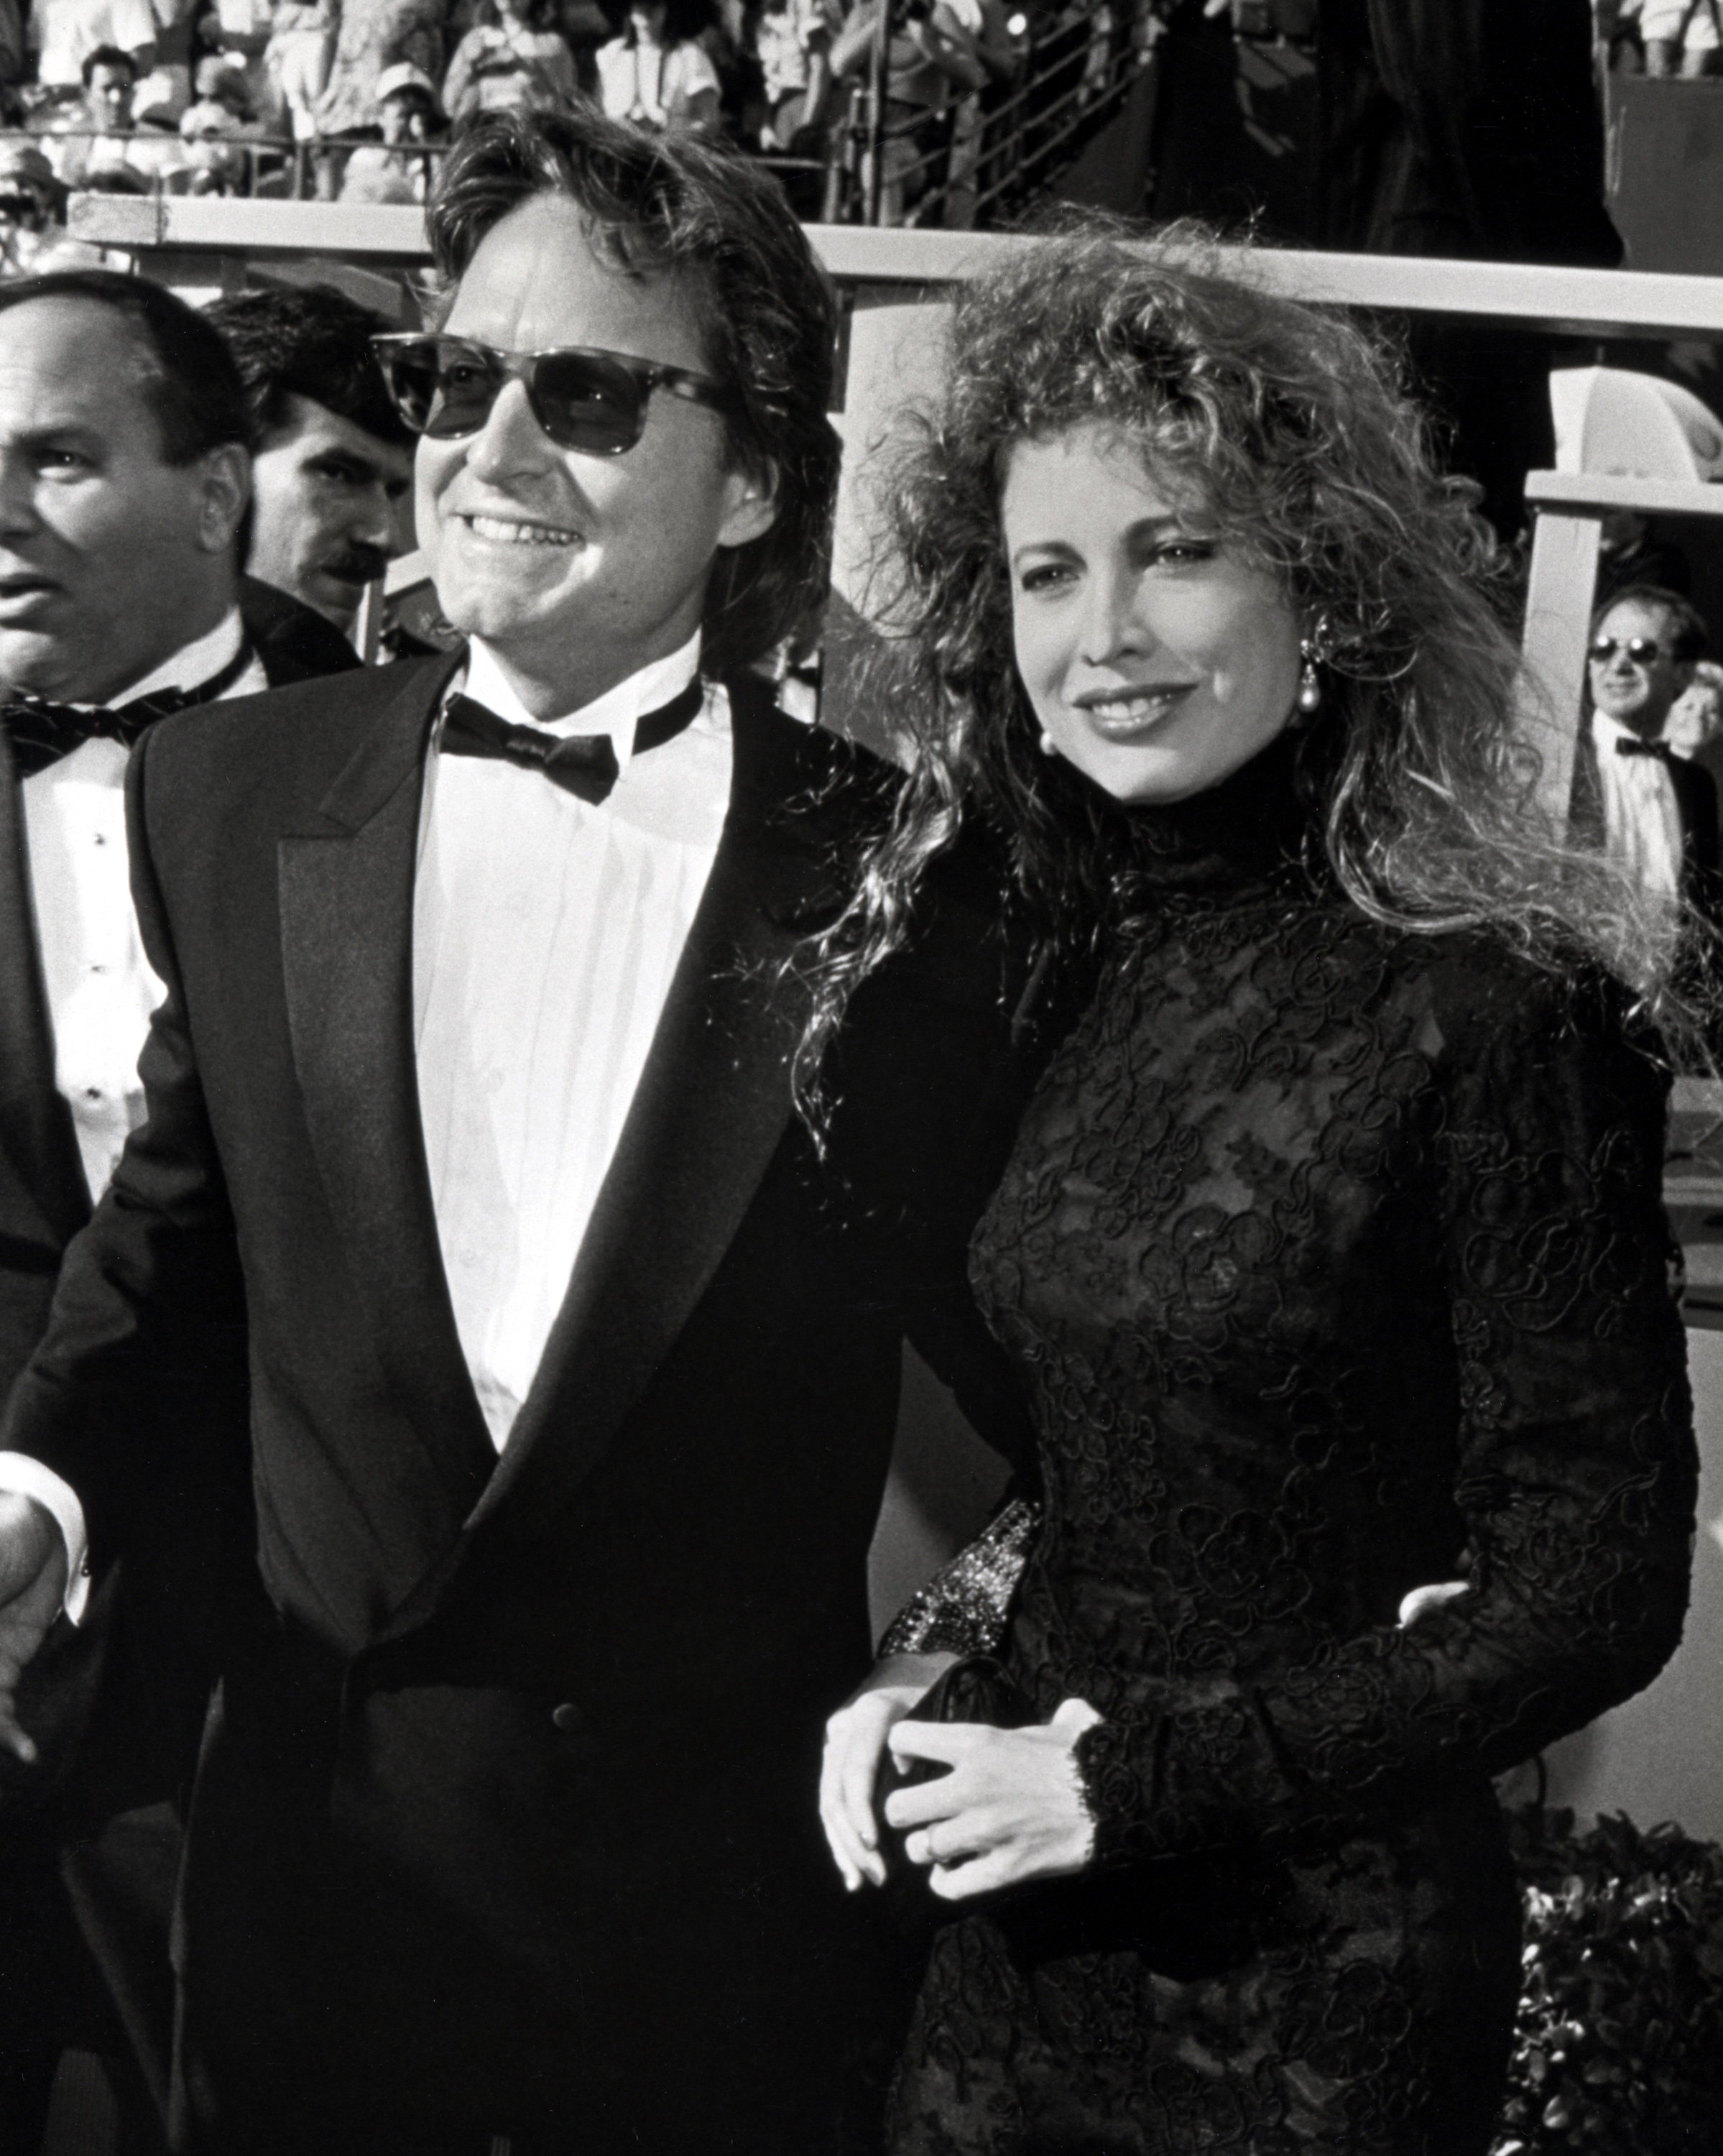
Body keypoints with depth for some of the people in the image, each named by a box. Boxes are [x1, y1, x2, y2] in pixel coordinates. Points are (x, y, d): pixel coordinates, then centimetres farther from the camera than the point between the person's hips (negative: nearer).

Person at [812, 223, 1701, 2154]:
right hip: (1016, 1913, 5)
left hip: (1320, 1972, -5)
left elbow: (1594, 1586, -15)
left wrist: (1137, 1776, -16)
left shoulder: (1491, 1008, -16)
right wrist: (938, 1669, -3)